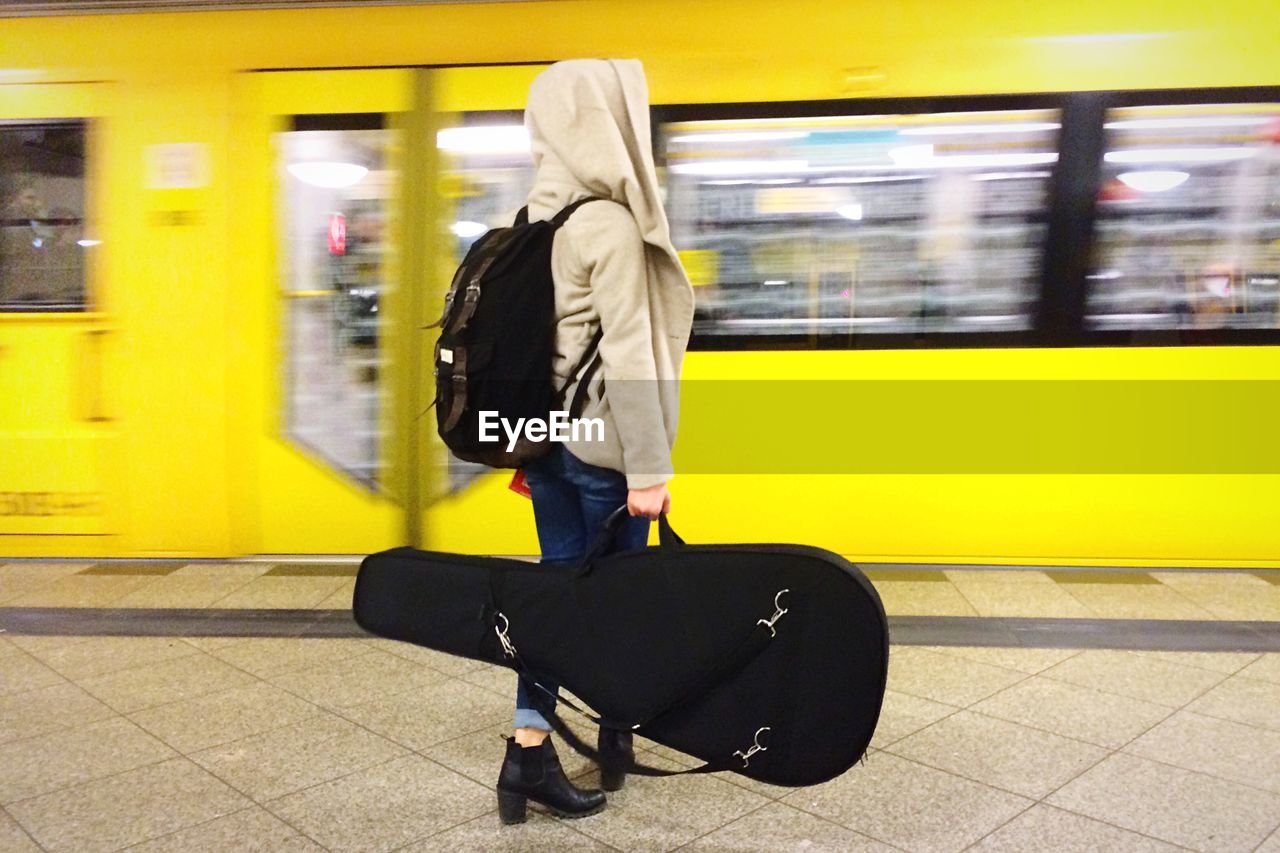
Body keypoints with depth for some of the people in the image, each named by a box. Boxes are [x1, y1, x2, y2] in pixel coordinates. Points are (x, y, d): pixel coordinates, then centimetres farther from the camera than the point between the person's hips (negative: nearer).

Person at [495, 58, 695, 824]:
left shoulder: (537, 219, 8)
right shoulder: (611, 225, -16)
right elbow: (627, 353, -20)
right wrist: (648, 466, -17)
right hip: (601, 440, -7)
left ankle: (530, 750, 13)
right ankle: (615, 733, 28)